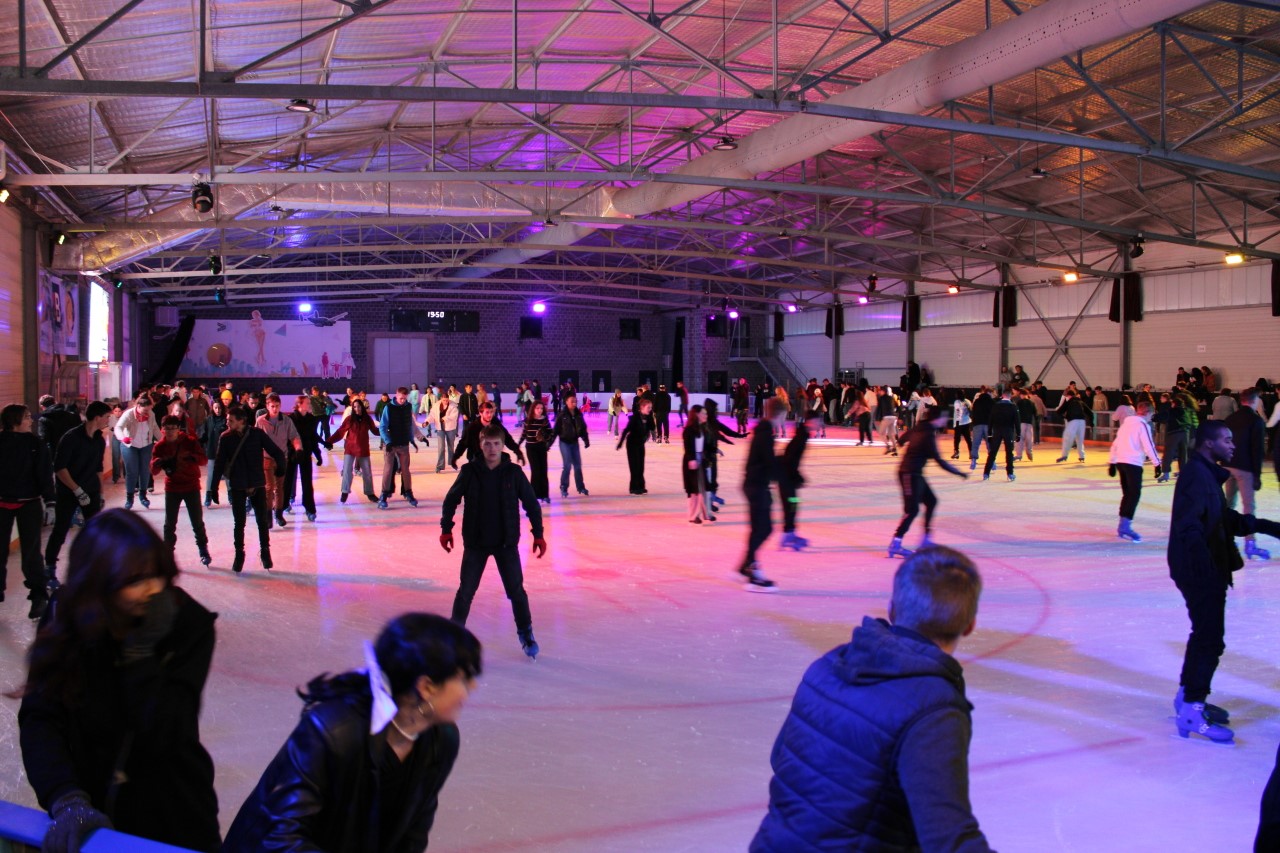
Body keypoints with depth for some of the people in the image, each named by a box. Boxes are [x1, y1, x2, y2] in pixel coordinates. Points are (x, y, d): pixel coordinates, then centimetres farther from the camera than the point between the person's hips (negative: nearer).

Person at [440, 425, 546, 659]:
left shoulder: (513, 472, -7)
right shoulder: (470, 471, -6)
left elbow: (531, 503, 0)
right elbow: (451, 500, 3)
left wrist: (538, 534, -1)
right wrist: (446, 529, 1)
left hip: (507, 542, 0)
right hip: (475, 542, 0)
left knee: (516, 589, 4)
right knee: (466, 590, 4)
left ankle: (526, 633, 22)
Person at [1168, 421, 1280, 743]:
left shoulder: (1208, 474, 14)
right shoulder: (1196, 475, -18)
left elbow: (1226, 519, 20)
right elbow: (1189, 526, -27)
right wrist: (1205, 564, -34)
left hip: (1207, 570, 11)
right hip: (1200, 571, -11)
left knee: (1205, 634, 20)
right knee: (1210, 639, -7)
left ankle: (1188, 695, 33)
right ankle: (1192, 711, -2)